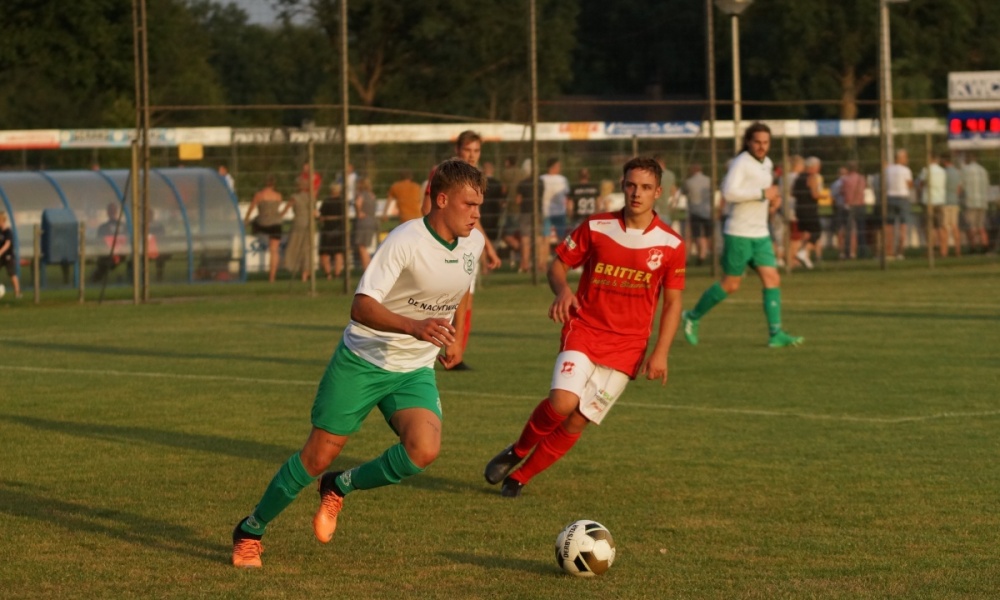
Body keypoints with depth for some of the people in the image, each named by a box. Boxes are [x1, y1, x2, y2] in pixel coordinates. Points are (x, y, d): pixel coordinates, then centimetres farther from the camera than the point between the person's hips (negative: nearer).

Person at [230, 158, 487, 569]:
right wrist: (414, 327, -43)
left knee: (424, 451, -22)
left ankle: (339, 488, 5)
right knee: (318, 456, 0)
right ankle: (250, 531, 23)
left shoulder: (473, 243, -1)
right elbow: (362, 306, -29)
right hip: (363, 361, -5)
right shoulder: (406, 241, -22)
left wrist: (453, 338, 18)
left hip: (415, 371, 5)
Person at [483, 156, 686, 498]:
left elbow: (672, 302, 5)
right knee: (562, 402, -24)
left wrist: (660, 352, -6)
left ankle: (520, 477, 14)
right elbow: (558, 264, 7)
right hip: (584, 330, -1)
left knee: (578, 421, -3)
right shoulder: (596, 227, -3)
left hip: (627, 346, 1)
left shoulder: (671, 244, -2)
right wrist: (562, 290, -16)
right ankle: (517, 451, 4)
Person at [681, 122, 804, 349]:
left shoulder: (767, 163, 13)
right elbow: (729, 192, -27)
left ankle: (776, 334, -6)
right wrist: (763, 193, -23)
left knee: (773, 280, -4)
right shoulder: (741, 163, -14)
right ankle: (693, 317, 20)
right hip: (739, 234, -8)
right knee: (730, 285, 1)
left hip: (761, 235, 8)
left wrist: (774, 198, 10)